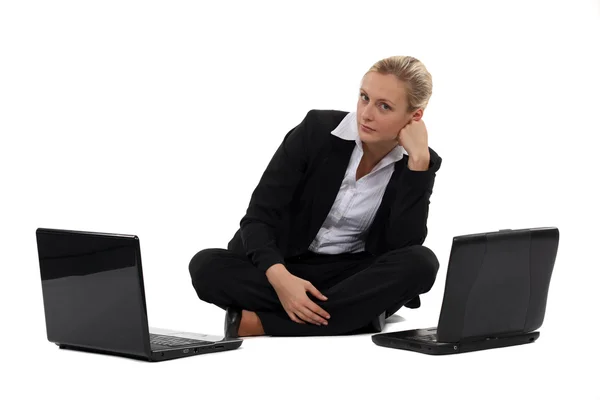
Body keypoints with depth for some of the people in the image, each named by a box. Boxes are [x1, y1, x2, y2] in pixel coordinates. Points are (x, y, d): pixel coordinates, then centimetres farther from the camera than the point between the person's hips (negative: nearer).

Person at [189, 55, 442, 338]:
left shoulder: (419, 163, -6)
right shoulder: (317, 129, -11)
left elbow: (404, 246, -20)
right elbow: (259, 216, -15)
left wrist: (418, 160, -24)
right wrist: (280, 277, -34)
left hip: (352, 278, 1)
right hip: (288, 268, -1)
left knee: (420, 263, -31)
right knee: (206, 266, -29)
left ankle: (259, 323, -30)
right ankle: (355, 313, -26)